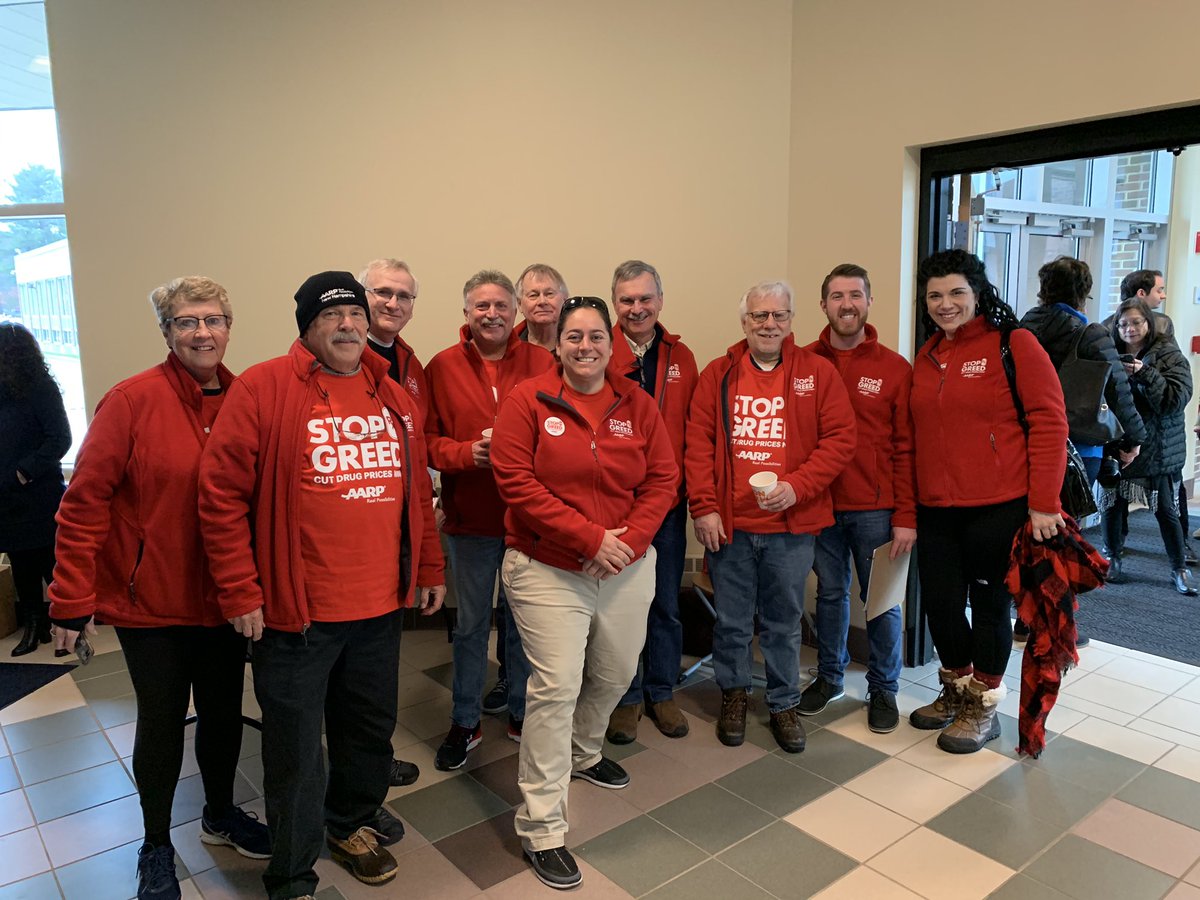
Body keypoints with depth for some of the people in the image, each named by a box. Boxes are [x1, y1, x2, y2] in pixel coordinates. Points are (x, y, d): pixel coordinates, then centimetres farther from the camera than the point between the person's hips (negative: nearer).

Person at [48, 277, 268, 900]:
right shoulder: (133, 400, -13)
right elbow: (84, 503, -12)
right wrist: (72, 599, -12)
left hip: (224, 599, 4)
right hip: (150, 599, -3)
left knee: (224, 712, 17)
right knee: (162, 722, 10)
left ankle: (220, 814, 43)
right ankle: (156, 845, 35)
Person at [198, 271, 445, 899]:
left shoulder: (393, 397, 8)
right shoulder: (261, 388, -9)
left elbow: (417, 490, 15)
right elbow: (221, 495, -10)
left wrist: (429, 569, 15)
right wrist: (240, 593, -11)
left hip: (381, 608, 5)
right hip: (295, 612, -5)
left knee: (371, 731, 21)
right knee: (296, 751, 9)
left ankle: (352, 824, 48)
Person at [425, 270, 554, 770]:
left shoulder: (543, 363, -1)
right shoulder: (442, 367, 0)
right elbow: (427, 440, -1)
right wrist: (468, 452, -18)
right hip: (470, 518, 0)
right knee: (470, 624, 14)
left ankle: (523, 714, 33)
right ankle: (465, 723, 30)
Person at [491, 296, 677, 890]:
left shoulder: (636, 404, 4)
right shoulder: (528, 401, -6)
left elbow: (662, 480, 3)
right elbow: (516, 482, -14)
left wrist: (628, 539, -13)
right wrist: (589, 538, -19)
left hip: (627, 569, 5)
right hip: (547, 571, -4)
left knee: (615, 674, 20)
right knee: (556, 688, -8)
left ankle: (583, 753, 51)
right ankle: (541, 828, 8)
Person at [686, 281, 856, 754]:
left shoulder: (818, 372, 1)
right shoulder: (717, 374, 3)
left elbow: (839, 439, -4)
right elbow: (698, 443, 0)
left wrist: (796, 487, -16)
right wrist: (704, 507, -7)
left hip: (792, 524, 0)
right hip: (728, 523, 1)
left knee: (784, 622, 13)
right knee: (731, 620, 12)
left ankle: (785, 705, 30)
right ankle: (733, 694, 34)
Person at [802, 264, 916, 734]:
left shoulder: (895, 368, -2)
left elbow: (906, 448, -4)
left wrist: (906, 516, -8)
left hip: (877, 509, -1)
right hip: (820, 505, 1)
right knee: (830, 593, 15)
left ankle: (883, 688, 27)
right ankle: (829, 677, 33)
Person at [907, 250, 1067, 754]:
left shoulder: (1014, 344, -6)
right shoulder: (926, 357, 11)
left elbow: (1049, 422, -10)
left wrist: (1043, 502, -14)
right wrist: (908, 507, 12)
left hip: (998, 507, -5)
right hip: (936, 509, 5)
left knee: (989, 605, 8)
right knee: (940, 603, 12)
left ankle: (983, 708, 27)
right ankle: (956, 692, 36)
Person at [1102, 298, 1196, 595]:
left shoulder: (1169, 355, -5)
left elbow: (1176, 400, -15)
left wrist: (1144, 373, -24)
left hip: (1158, 450, -2)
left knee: (1165, 510, 6)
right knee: (1114, 504, 10)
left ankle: (1179, 568, 20)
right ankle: (1112, 557, 29)